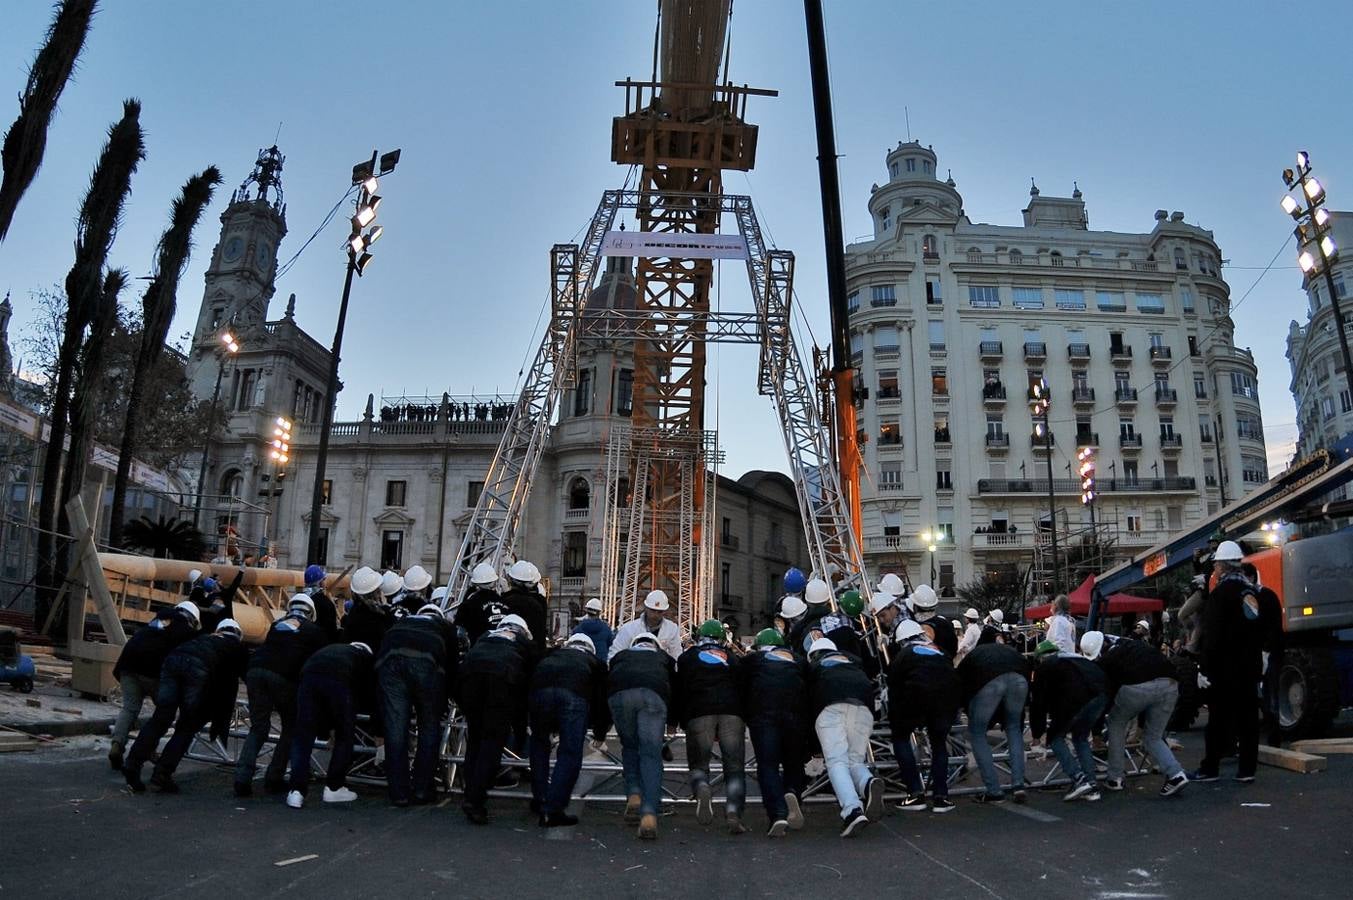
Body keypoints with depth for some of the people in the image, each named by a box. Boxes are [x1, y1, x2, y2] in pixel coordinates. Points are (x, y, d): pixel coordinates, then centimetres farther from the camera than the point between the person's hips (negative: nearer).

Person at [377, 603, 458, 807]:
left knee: (395, 729, 7)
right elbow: (451, 666, 29)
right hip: (427, 661, -2)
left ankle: (399, 794, 12)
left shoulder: (402, 621, 41)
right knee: (429, 728, 12)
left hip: (390, 658, 2)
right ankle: (421, 791, 12)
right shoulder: (444, 626, 35)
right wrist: (443, 703, 39)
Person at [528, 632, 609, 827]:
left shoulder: (552, 654, 41)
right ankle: (553, 810, -5)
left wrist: (551, 727, 54)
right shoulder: (595, 662, 35)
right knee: (570, 753, 3)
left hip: (541, 689, 3)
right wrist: (600, 733, 48)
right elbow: (602, 698, 32)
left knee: (539, 742, 24)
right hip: (574, 693, -2)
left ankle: (539, 800, 25)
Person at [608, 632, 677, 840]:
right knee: (651, 754, -2)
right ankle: (649, 814, -16)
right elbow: (674, 687, 34)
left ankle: (633, 796, 5)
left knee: (629, 746, 21)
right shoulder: (664, 657, 38)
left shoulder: (620, 655, 39)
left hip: (620, 694, 1)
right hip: (654, 694, -1)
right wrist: (672, 721, 49)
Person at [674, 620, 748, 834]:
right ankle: (733, 811, -21)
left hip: (699, 713, -1)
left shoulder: (687, 658, 23)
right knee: (735, 768, 3)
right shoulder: (732, 659, 29)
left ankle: (702, 789, -23)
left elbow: (678, 690, 15)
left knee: (698, 764, 11)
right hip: (732, 713, 1)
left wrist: (680, 721, 21)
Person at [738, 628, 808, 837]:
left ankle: (778, 814, -20)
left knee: (767, 765, -1)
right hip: (795, 715, 2)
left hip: (762, 714, -2)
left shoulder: (750, 659, 25)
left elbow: (741, 689, 17)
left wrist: (748, 718, 25)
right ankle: (792, 793, -16)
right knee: (794, 763, 14)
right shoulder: (797, 661, 31)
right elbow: (809, 691, 26)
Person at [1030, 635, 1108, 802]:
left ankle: (1078, 778, -2)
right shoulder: (1074, 658, 35)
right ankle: (1092, 786, 16)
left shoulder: (1044, 667, 19)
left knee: (1055, 737, 13)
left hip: (1075, 700, -6)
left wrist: (1037, 733, 26)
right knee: (1081, 738, 24)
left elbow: (1038, 702, 17)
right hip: (1101, 695, 6)